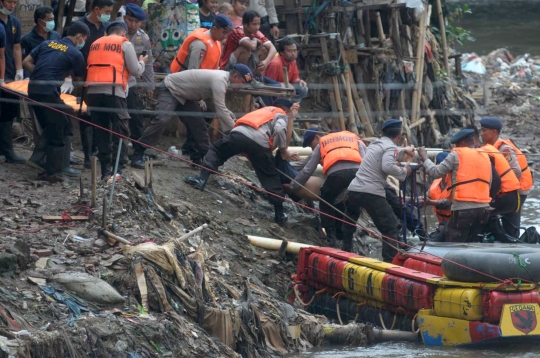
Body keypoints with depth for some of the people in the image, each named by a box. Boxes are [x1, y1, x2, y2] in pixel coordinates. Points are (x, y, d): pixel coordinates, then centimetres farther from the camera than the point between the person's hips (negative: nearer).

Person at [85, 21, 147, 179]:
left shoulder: (95, 44, 20)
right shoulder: (124, 44, 6)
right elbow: (136, 71, 4)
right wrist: (142, 62, 26)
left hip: (92, 90, 5)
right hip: (113, 90, -5)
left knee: (101, 131, 10)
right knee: (121, 131, -1)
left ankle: (105, 169, 8)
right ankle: (117, 169, -9)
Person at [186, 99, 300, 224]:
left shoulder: (264, 110, 41)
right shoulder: (282, 115, 23)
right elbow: (279, 130, 0)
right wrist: (283, 151, 9)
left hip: (240, 133, 3)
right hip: (259, 142, -3)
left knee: (216, 151, 28)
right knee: (270, 178, 11)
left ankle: (202, 179, 9)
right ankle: (279, 214, 14)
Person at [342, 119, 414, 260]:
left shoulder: (375, 144, 21)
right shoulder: (390, 147, -3)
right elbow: (387, 166, -22)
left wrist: (403, 151, 51)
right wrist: (404, 171, -7)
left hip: (354, 190, 8)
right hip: (372, 193, -8)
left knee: (348, 226, 28)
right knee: (391, 229, -3)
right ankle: (390, 262, -13)